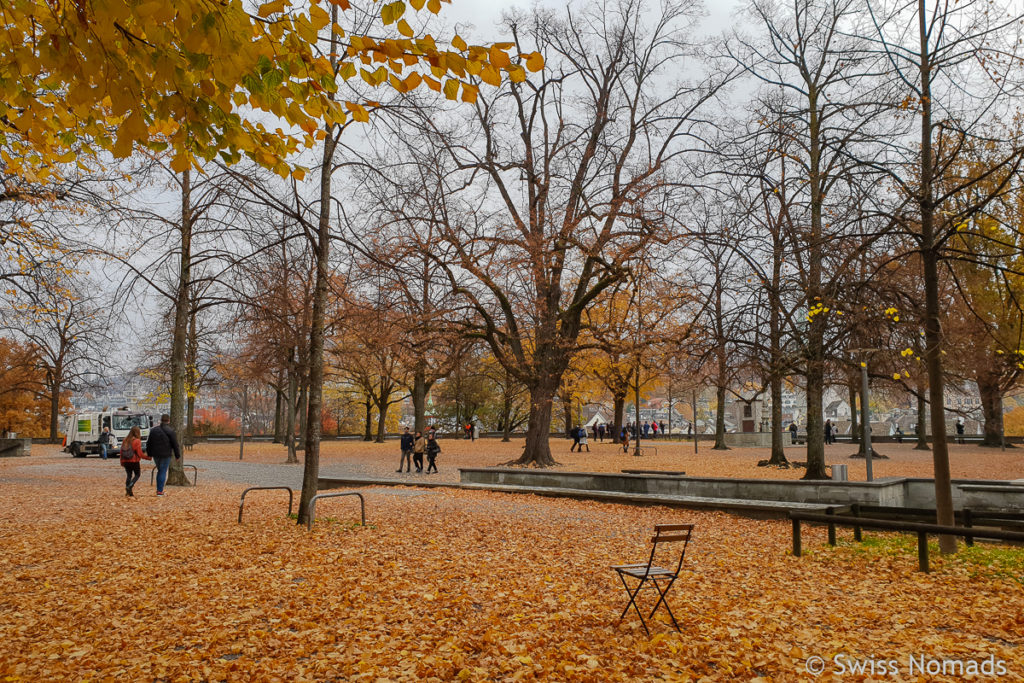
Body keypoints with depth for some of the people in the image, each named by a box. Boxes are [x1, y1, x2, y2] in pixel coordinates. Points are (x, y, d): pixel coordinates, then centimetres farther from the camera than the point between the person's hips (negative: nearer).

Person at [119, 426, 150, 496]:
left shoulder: (125, 440, 4)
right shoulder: (137, 441, -12)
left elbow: (121, 451, 9)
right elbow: (140, 453, -13)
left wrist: (122, 462, 20)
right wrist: (148, 457, 1)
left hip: (125, 461, 5)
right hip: (134, 461, -5)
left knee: (129, 475, 12)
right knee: (137, 474, 11)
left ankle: (129, 492, 9)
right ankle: (129, 487, -10)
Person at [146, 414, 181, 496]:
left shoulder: (153, 430, 7)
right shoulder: (170, 431, -9)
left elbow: (148, 443, 12)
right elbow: (175, 445, -8)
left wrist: (149, 454, 21)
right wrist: (177, 455, 2)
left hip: (156, 455, 5)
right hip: (166, 455, -5)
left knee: (159, 471, 19)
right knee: (163, 472, 1)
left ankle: (159, 489, 17)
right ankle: (160, 491, 1)